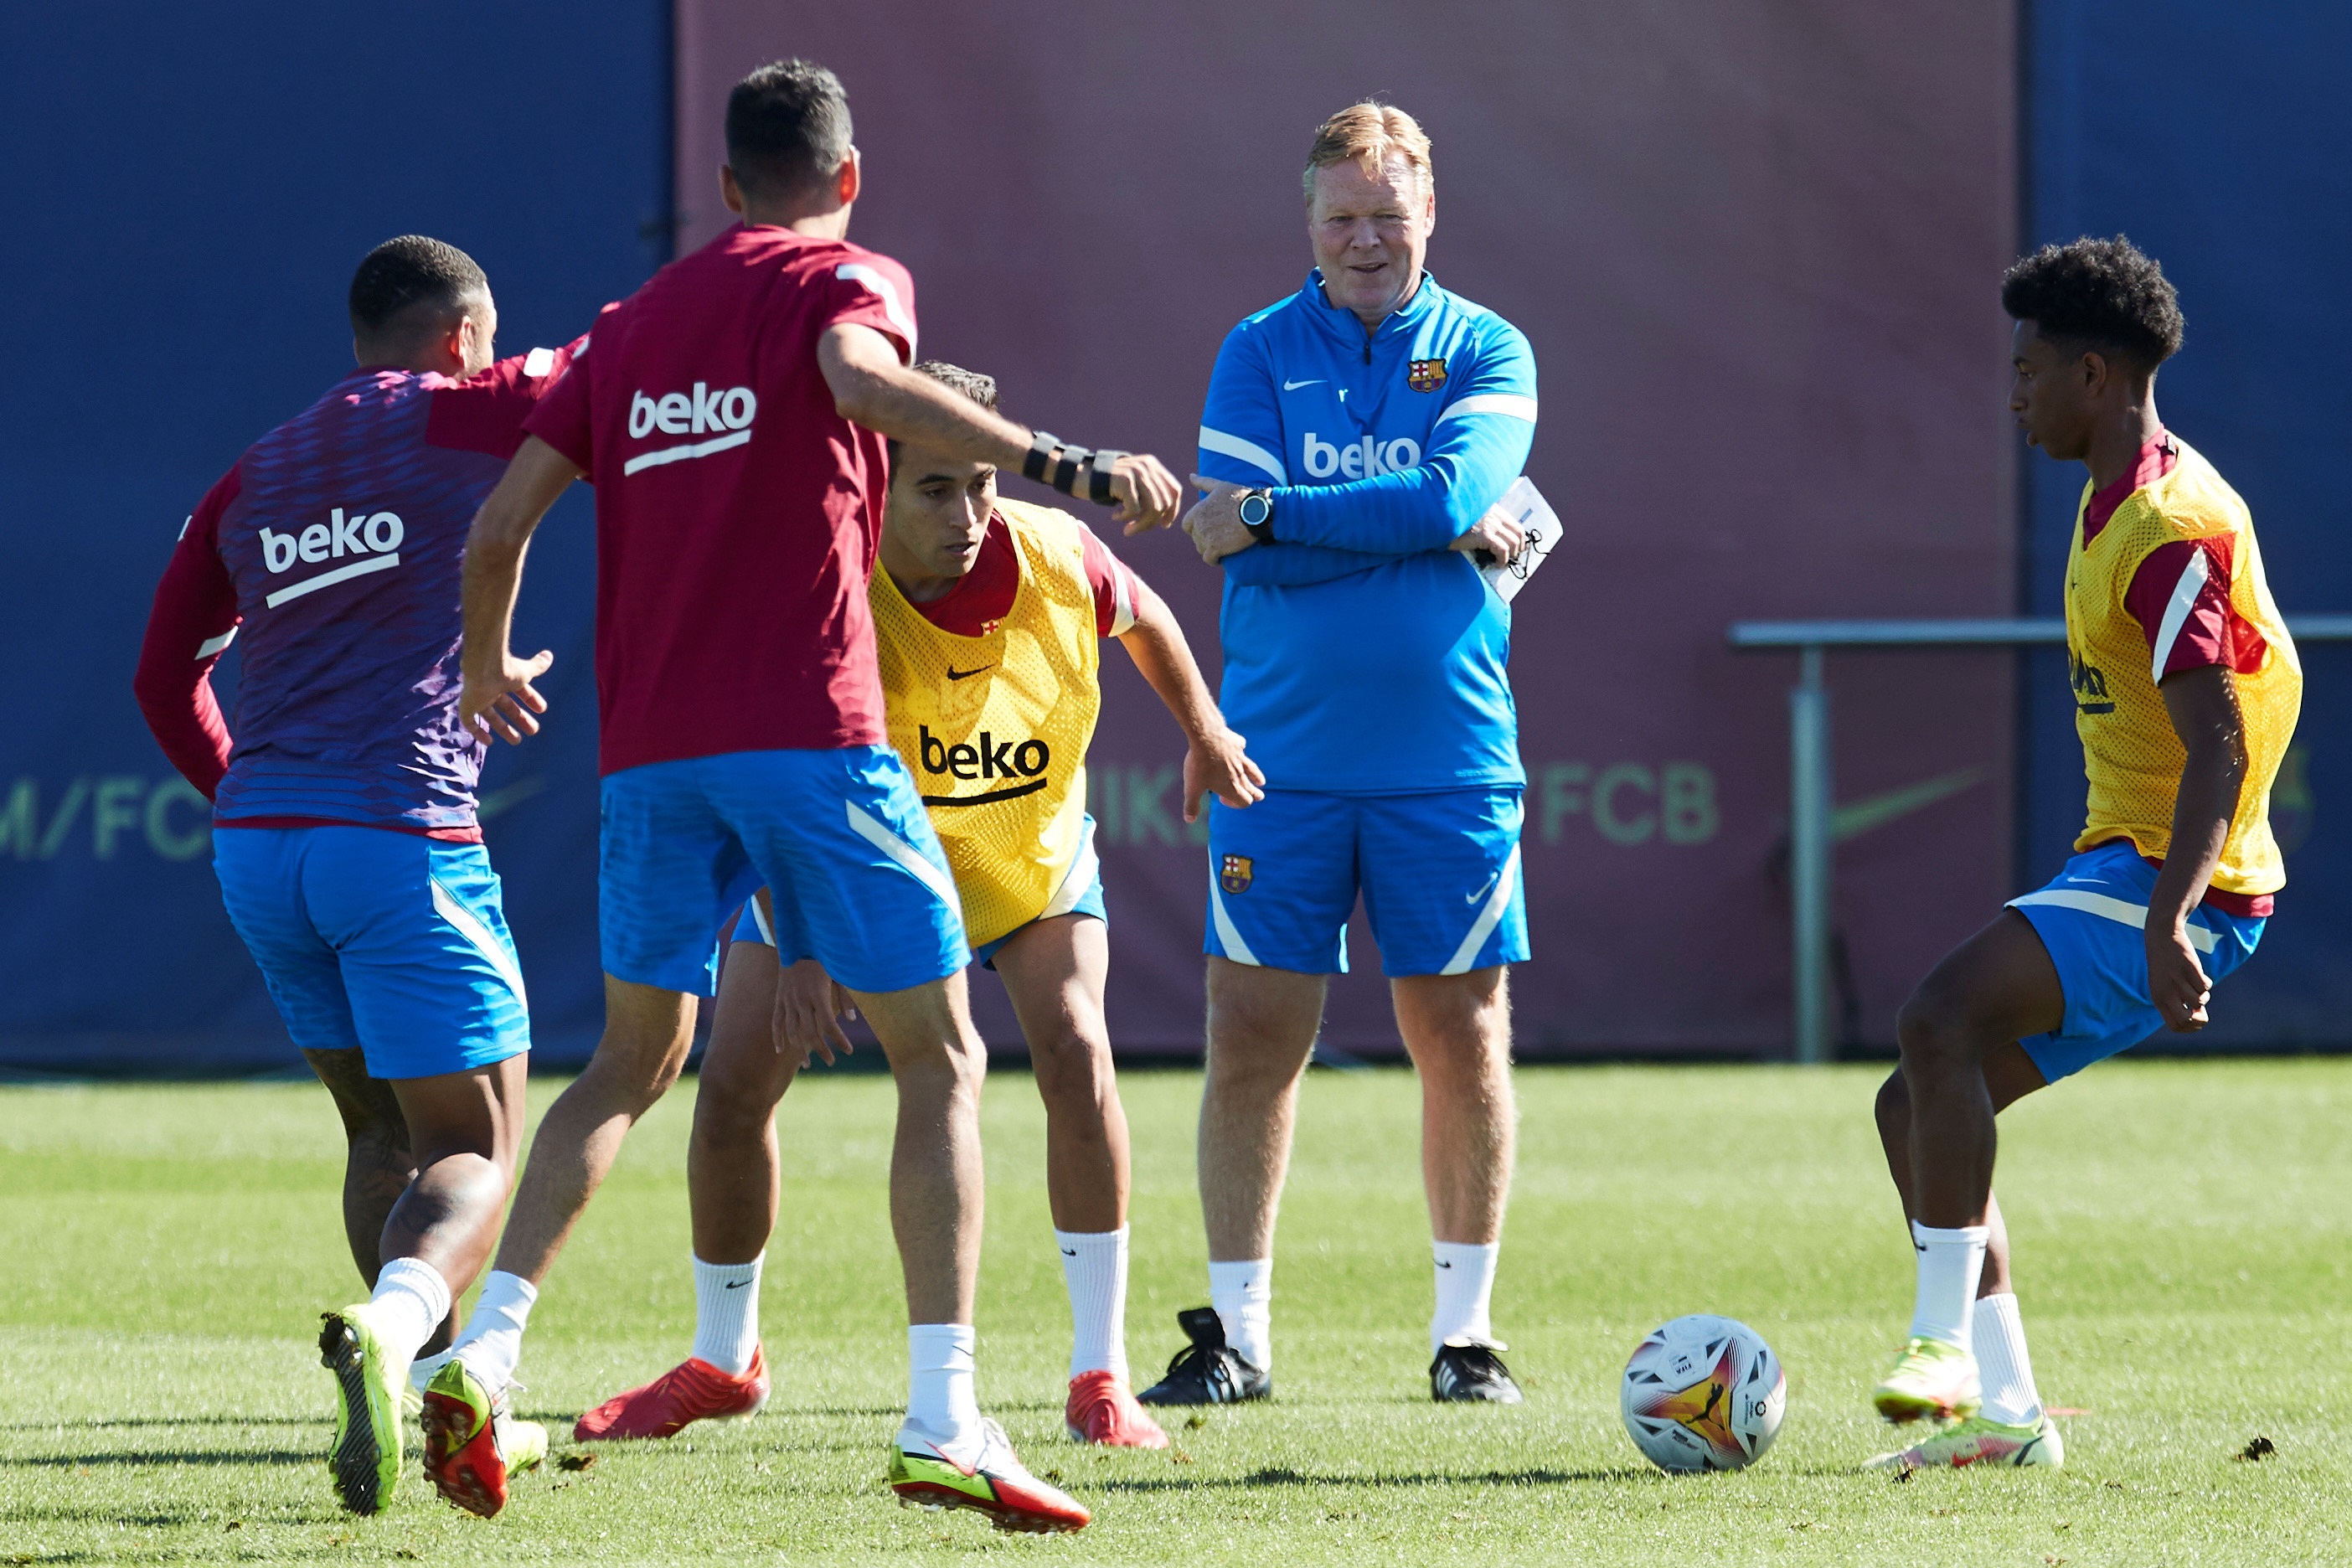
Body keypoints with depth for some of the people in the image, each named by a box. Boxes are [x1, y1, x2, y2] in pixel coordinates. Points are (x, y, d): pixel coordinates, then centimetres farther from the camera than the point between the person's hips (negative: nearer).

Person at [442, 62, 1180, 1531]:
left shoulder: (637, 324, 18)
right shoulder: (845, 279, 2)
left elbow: (503, 518, 16)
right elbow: (862, 378, -22)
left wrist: (489, 669, 34)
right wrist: (1064, 461, -28)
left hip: (651, 750, 5)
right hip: (808, 734, -5)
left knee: (634, 1062, 19)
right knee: (941, 1061, 2)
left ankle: (484, 1349, 3)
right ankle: (944, 1420, -10)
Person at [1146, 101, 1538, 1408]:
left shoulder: (1485, 353, 4)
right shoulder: (1259, 353, 4)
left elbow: (1454, 493, -15)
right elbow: (1241, 546, -8)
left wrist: (1271, 513, -14)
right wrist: (1427, 529, -12)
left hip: (1447, 761, 0)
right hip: (1282, 756, 0)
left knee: (1462, 1044, 3)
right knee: (1251, 1040, -2)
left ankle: (1463, 1331, 14)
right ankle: (1235, 1332, 6)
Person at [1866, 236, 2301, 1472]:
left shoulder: (2170, 530, -17)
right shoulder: (2119, 502, 15)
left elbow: (2218, 745, -25)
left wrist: (2166, 922, -34)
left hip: (2180, 883, -11)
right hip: (2122, 865, 11)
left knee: (1939, 1019, -27)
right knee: (1918, 1106, 6)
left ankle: (1947, 1344, -24)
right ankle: (2004, 1413, 6)